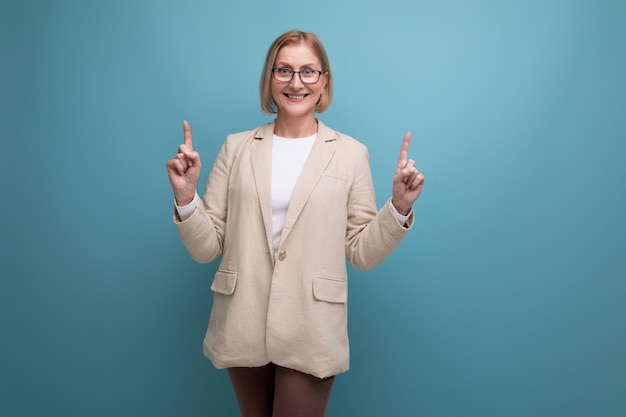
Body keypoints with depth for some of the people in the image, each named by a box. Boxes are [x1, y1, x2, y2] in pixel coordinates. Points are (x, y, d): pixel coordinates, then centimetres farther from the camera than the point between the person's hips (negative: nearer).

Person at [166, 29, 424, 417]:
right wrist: (186, 196, -14)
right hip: (243, 330, 3)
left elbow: (362, 253, 0)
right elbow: (206, 249, 2)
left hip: (311, 334, -2)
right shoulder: (237, 147, 4)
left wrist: (399, 208, -14)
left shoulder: (351, 153, 0)